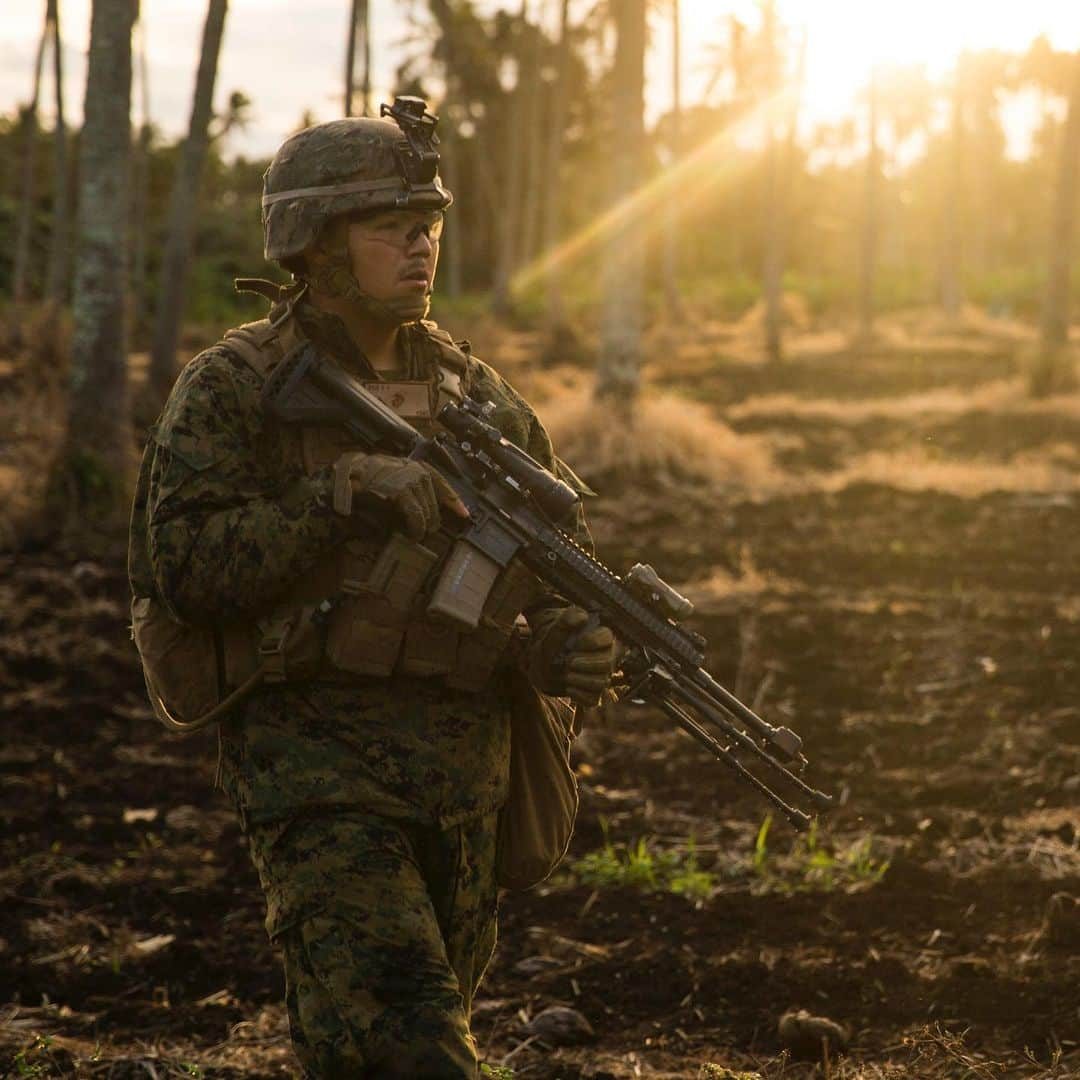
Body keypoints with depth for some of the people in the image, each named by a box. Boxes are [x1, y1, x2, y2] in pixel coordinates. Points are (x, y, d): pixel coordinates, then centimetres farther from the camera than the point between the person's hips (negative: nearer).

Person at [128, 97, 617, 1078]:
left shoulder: (478, 394, 13)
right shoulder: (232, 390, -2)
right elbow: (185, 565, -13)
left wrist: (569, 645, -6)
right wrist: (347, 494, -19)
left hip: (466, 770, 6)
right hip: (316, 761, -6)